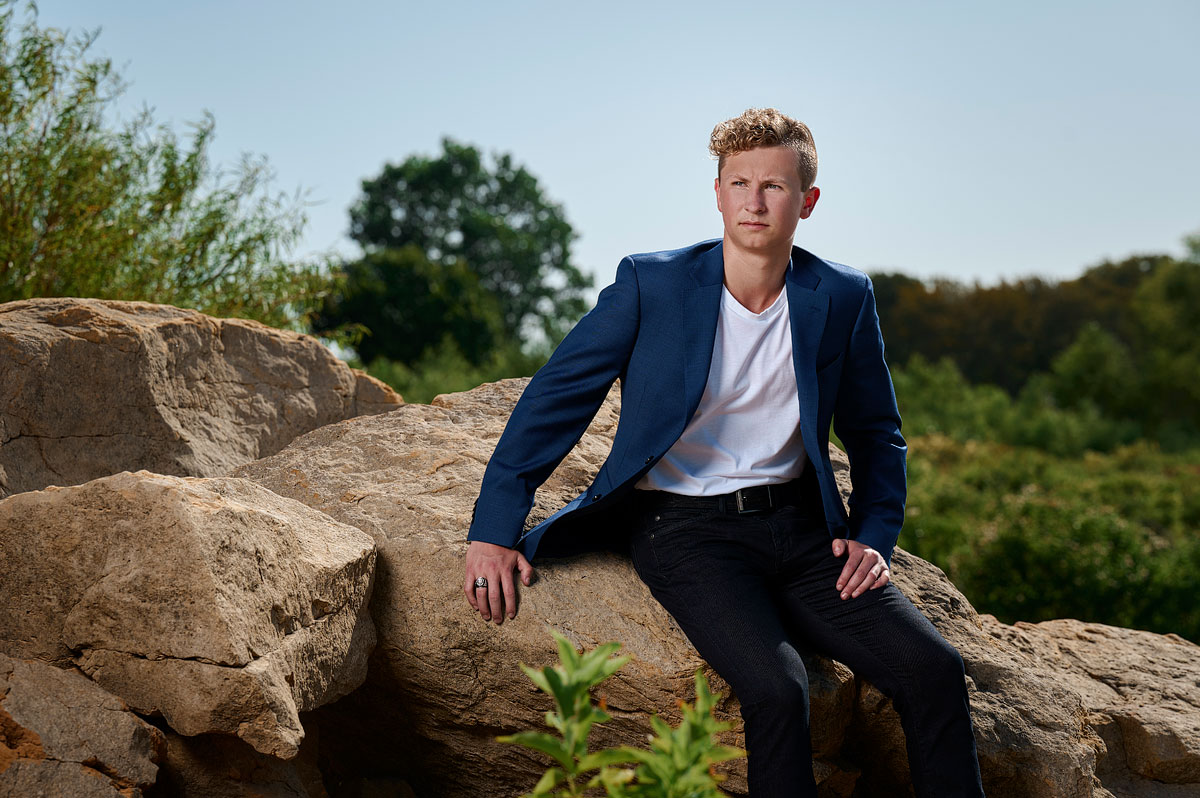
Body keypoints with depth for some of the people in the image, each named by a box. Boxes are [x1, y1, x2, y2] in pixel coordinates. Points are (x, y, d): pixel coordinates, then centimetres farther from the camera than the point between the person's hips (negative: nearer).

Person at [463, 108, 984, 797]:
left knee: (934, 668, -16)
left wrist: (875, 535, 3)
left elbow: (876, 432, 18)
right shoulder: (650, 283, -4)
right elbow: (554, 399, 0)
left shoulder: (843, 298, 4)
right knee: (777, 688, -29)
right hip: (686, 529, -3)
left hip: (799, 525, 4)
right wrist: (494, 532, -5)